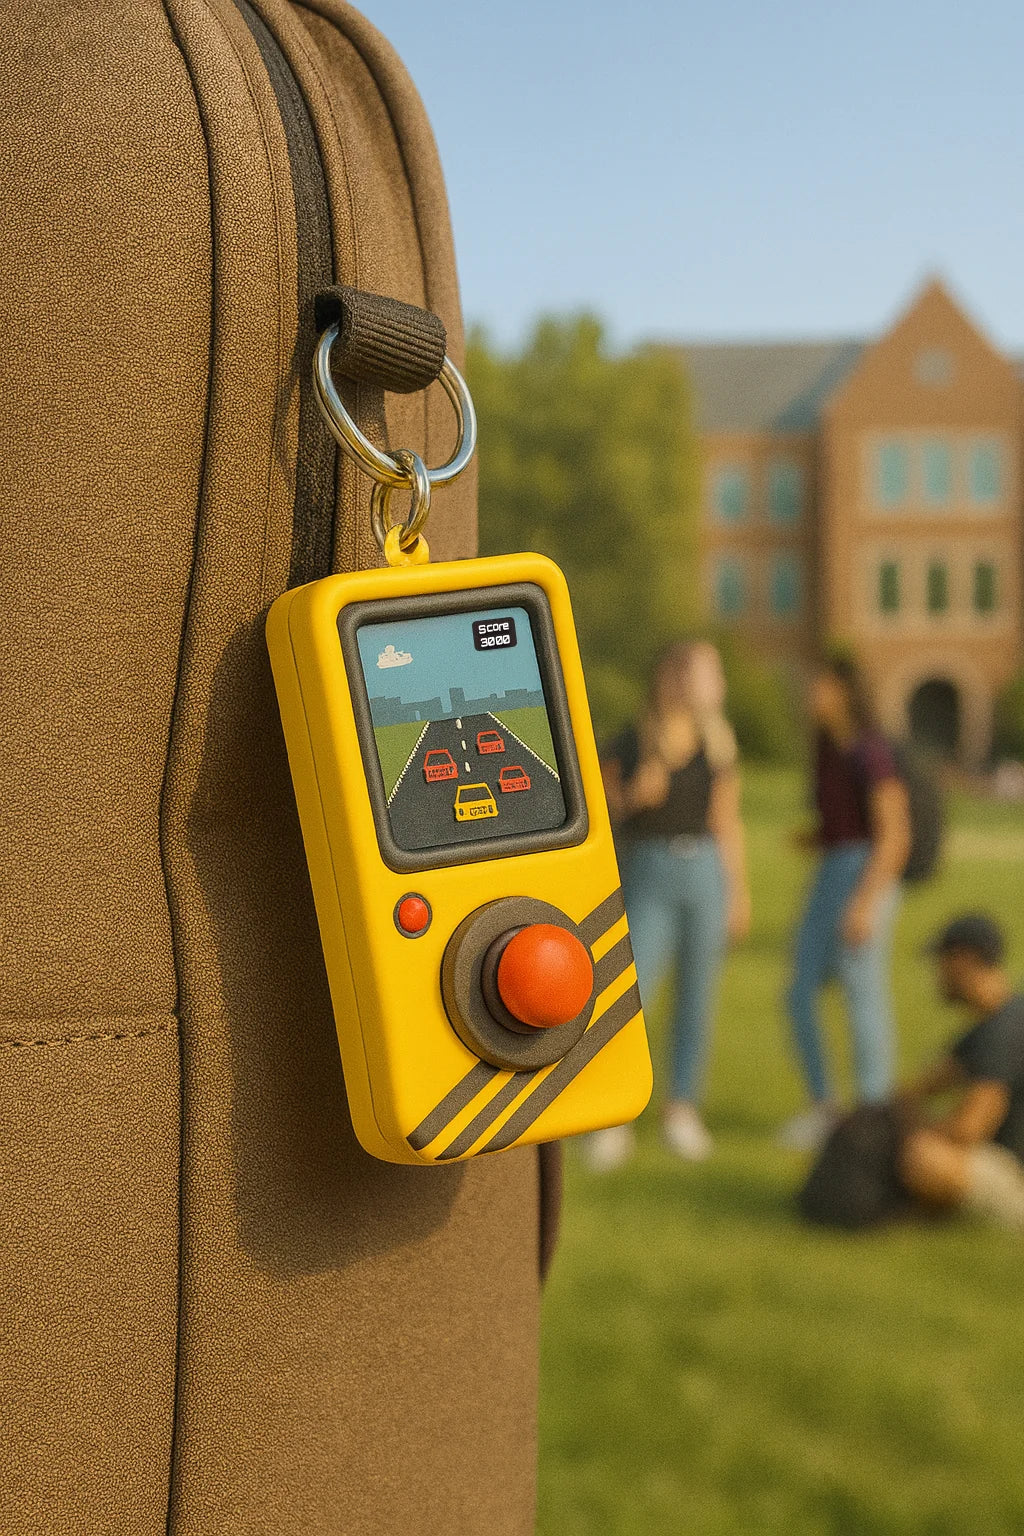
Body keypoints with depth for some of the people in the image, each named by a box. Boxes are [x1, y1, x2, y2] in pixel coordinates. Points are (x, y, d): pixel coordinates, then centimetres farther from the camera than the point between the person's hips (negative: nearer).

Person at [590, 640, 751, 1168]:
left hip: (704, 874, 3)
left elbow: (727, 823, 11)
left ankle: (682, 1111, 18)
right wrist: (633, 795, -18)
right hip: (647, 873, -3)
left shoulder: (718, 746, 6)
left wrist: (740, 892, 8)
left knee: (695, 998, 5)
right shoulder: (628, 744, -4)